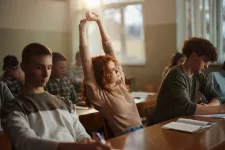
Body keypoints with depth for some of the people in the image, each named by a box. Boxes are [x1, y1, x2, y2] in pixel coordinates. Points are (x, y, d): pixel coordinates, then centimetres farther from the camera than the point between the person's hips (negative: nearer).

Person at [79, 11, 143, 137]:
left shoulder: (120, 83, 8)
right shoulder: (98, 95, -7)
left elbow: (110, 50, 7)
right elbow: (86, 62, -15)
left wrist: (99, 22, 7)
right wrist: (82, 29, -13)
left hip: (141, 131, 7)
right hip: (125, 138, -6)